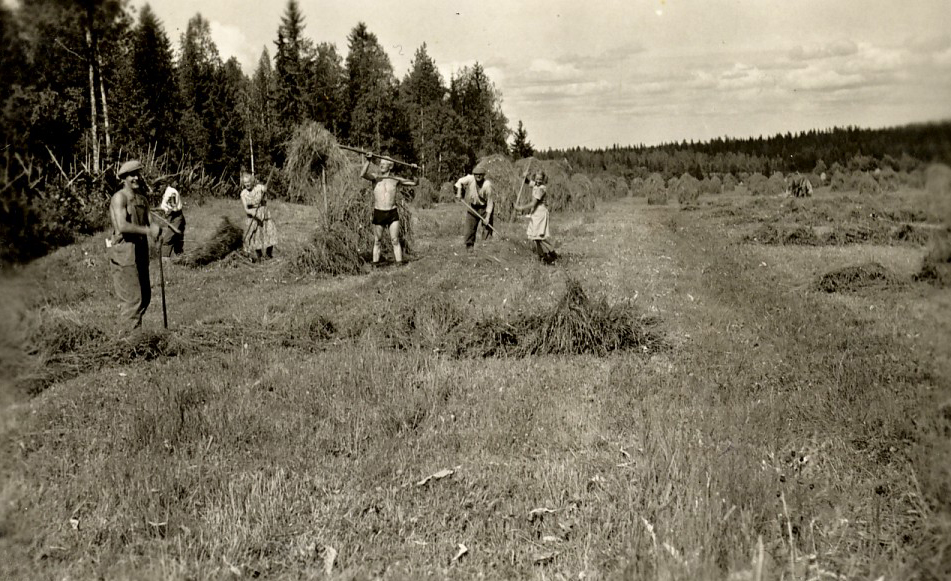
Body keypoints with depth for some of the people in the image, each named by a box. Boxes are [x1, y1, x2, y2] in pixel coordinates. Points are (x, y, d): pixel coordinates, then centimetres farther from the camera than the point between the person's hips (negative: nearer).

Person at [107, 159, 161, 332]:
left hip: (140, 251, 8)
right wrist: (148, 230, -18)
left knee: (145, 297, 14)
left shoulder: (143, 200, 14)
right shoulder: (119, 197, -10)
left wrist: (155, 228, -2)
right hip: (124, 252, -8)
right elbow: (122, 226, -21)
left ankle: (134, 332, 28)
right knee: (132, 299, -9)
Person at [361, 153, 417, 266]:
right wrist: (368, 161, -29)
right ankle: (375, 264, 10)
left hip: (392, 214, 0)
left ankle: (399, 263, 1)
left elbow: (414, 182, 6)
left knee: (395, 240, 0)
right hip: (378, 213, 0)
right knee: (377, 241, 6)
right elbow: (363, 174, -19)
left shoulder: (396, 179, 4)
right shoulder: (375, 177, 1)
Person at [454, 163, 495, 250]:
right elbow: (460, 181, 6)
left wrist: (487, 217, -22)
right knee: (469, 228, 3)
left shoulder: (487, 185, -24)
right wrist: (459, 193, -9)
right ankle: (469, 246, 14)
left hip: (485, 208, -3)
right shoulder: (470, 178, -16)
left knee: (487, 228, -5)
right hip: (473, 207, 3)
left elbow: (489, 202, -20)